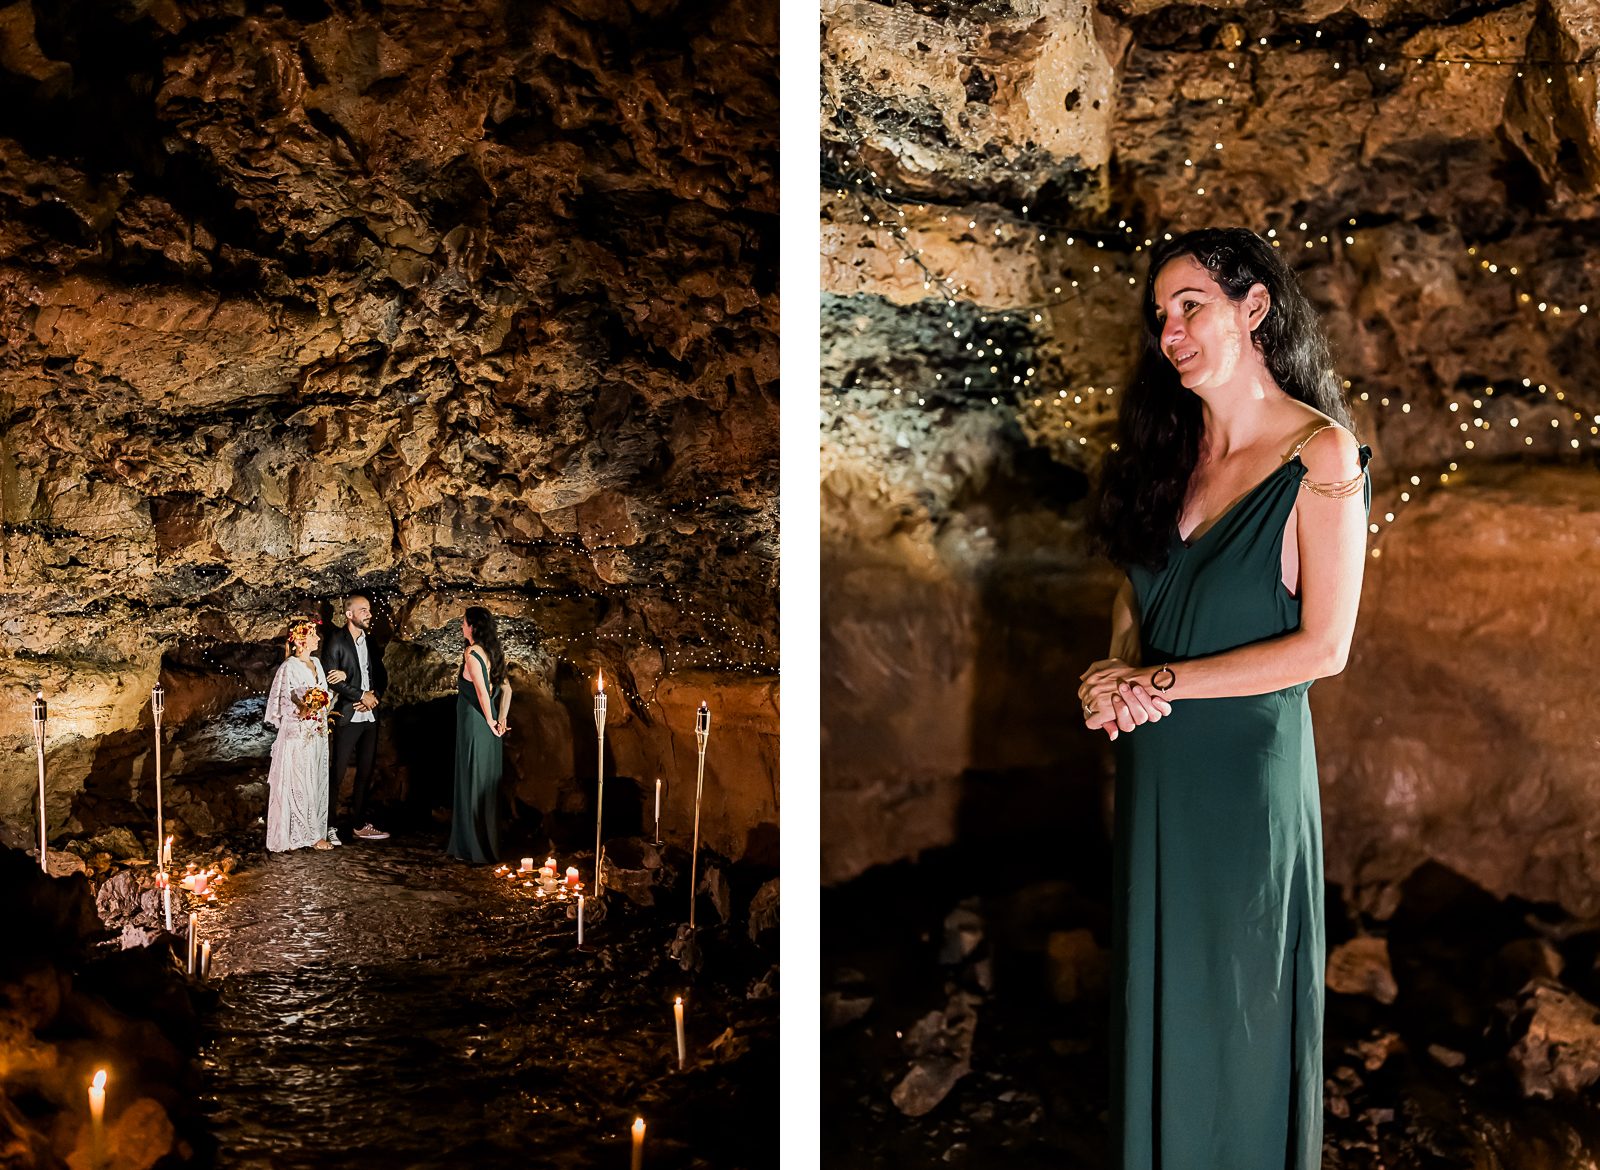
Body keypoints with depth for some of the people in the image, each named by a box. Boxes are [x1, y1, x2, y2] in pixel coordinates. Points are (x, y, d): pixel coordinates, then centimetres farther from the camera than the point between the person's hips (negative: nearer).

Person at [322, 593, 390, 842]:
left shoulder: (370, 642, 14)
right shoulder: (337, 641, -6)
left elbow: (382, 676, 15)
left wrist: (374, 696, -4)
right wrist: (361, 696, -13)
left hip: (370, 716, 6)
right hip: (347, 717, -6)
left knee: (365, 773, 10)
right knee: (337, 772, -3)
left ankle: (360, 824, 18)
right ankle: (329, 825, 4)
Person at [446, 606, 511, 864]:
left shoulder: (471, 653, -14)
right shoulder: (492, 652, 10)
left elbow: (482, 691, -21)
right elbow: (506, 689, 10)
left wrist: (489, 720, -11)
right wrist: (501, 719, 6)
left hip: (473, 724, -8)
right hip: (488, 726, 8)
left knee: (472, 783, 0)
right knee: (487, 782, 13)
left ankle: (474, 847, 6)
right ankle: (490, 844, 20)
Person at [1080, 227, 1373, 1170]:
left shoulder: (1323, 454, -13)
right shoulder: (1171, 444, 6)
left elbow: (1324, 647, -15)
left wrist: (1158, 683, -14)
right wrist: (1121, 675, -8)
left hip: (1250, 757, -5)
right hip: (1154, 761, 6)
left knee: (1235, 998, 11)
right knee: (1154, 982, 17)